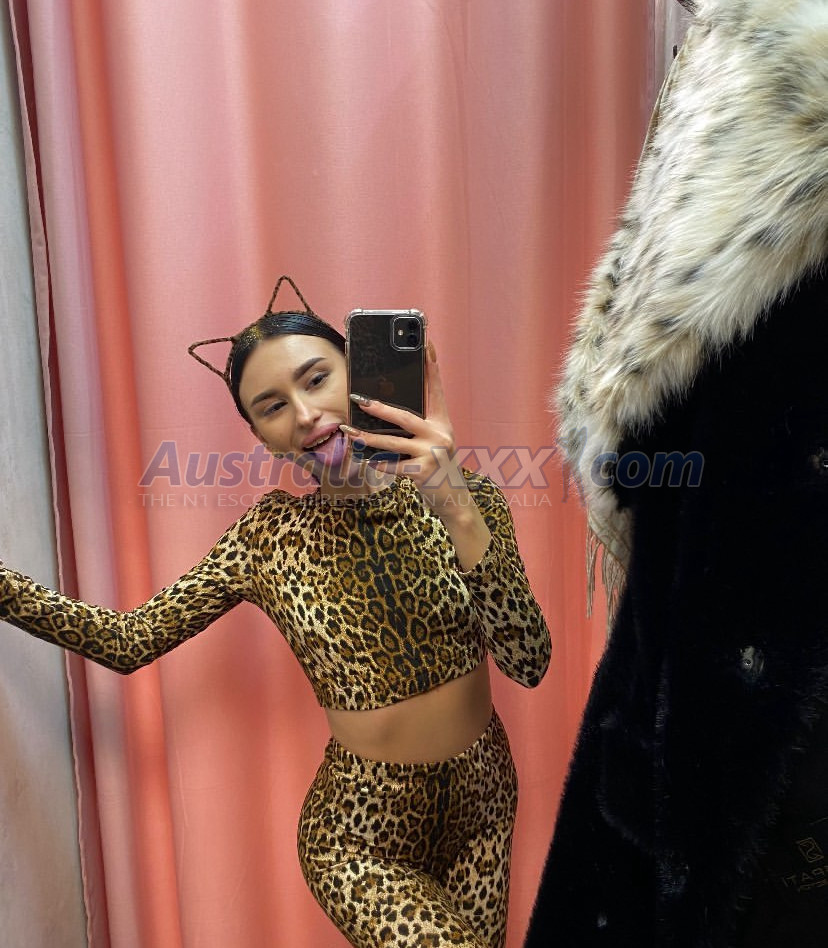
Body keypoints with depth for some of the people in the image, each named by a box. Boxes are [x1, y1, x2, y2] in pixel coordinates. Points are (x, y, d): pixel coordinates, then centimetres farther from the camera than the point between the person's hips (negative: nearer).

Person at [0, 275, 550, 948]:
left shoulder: (465, 498, -12)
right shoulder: (271, 535, -10)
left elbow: (530, 664, -23)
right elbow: (130, 640, -4)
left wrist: (457, 509, -36)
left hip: (483, 796, 2)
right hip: (363, 832, -2)